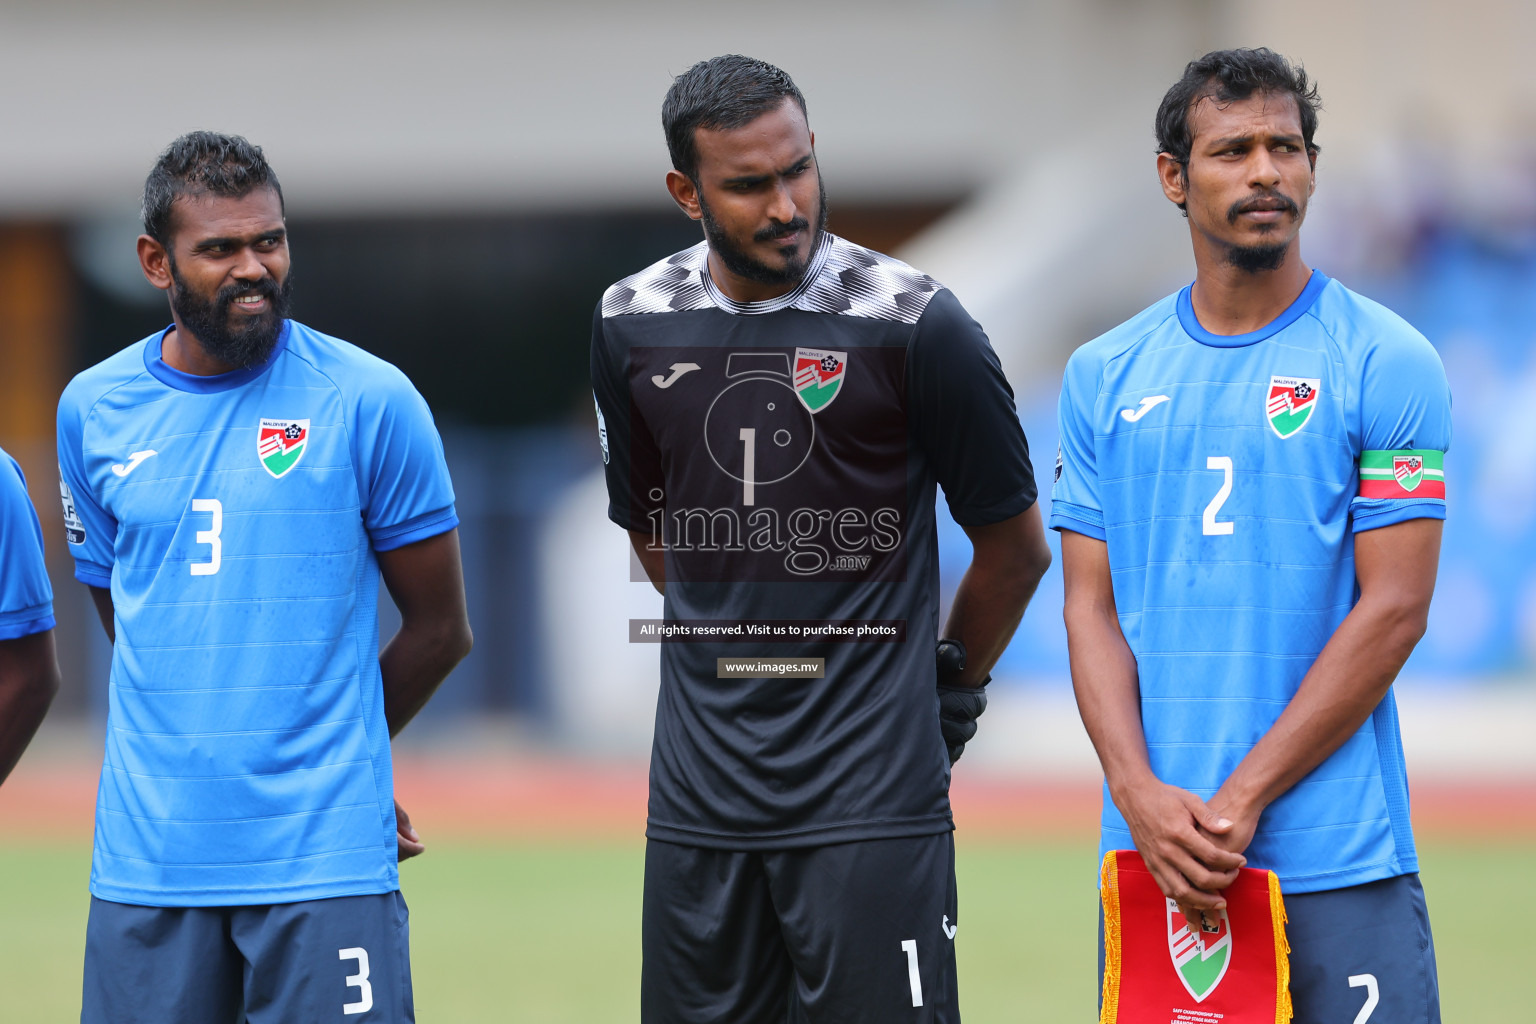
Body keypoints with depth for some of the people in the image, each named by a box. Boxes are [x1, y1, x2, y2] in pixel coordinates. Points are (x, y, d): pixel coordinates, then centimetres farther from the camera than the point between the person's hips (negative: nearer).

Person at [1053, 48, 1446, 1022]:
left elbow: (1393, 609, -6)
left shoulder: (1388, 364, -1)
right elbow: (1092, 605, 7)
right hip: (1149, 862, 3)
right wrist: (1141, 793, -10)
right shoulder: (1103, 376, 10)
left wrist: (1241, 802, -12)